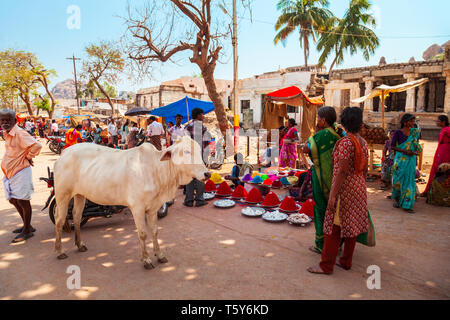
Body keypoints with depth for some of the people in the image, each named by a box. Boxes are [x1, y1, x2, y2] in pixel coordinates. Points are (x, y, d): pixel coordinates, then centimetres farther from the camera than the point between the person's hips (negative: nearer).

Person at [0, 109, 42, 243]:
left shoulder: (19, 133, -17)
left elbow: (37, 145, -28)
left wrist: (28, 157, -14)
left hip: (20, 173, -10)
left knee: (23, 201, -3)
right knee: (13, 200, 18)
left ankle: (27, 231, 10)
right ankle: (27, 226, 32)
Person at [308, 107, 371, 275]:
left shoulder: (345, 142, -19)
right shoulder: (363, 142, 7)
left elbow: (342, 171, -24)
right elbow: (365, 169, 13)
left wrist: (332, 195, -22)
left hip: (344, 188, -8)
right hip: (358, 189, 9)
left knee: (334, 226, -1)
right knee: (351, 225, 15)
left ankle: (326, 265, 8)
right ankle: (346, 261, 27)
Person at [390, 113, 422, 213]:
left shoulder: (415, 132, 9)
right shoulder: (398, 132, -4)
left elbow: (417, 145, 18)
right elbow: (392, 146, -7)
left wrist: (415, 151, -3)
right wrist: (405, 151, -16)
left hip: (411, 161, 4)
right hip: (401, 160, -4)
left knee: (409, 181, 2)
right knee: (398, 180, 3)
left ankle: (406, 205, 7)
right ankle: (396, 198, 29)